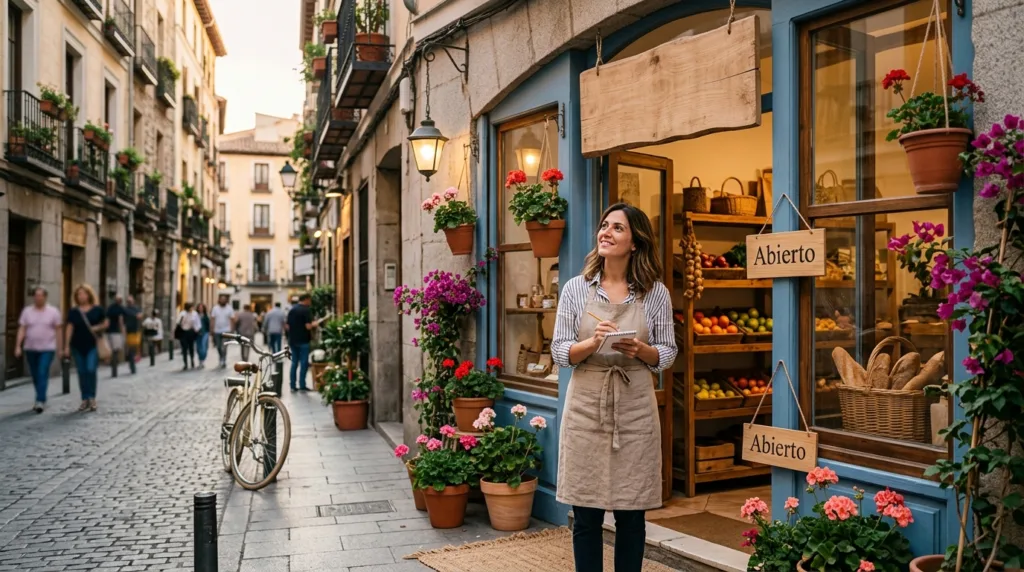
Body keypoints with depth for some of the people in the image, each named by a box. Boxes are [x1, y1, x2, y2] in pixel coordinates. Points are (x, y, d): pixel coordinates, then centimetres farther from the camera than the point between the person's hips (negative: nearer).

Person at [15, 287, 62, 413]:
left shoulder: (53, 312, 0)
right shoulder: (27, 311, 5)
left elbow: (58, 330, 1)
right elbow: (22, 329, 1)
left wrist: (59, 348, -2)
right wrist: (18, 346, -8)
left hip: (47, 349, -3)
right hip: (30, 349, 3)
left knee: (43, 374, -13)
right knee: (35, 376, 10)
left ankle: (40, 401, -15)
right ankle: (41, 399, 23)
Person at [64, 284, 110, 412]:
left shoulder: (97, 310, 3)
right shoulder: (73, 312, 7)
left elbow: (106, 323, 10)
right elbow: (69, 328, 4)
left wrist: (99, 327, -11)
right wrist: (67, 346, 0)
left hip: (93, 345, -2)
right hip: (78, 346, 3)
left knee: (91, 370, -14)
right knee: (82, 373, 6)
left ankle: (92, 398, -1)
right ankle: (85, 399, 14)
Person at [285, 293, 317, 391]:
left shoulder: (291, 310, 9)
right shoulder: (306, 310, -12)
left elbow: (287, 326, 11)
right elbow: (308, 326, -19)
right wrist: (314, 324, 0)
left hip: (293, 340, 7)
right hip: (303, 340, -7)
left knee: (294, 362, 12)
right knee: (304, 363, 0)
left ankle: (292, 385, 12)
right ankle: (302, 385, 0)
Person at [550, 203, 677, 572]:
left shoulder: (655, 293, 1)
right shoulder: (576, 288, 1)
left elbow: (667, 354, 5)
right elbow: (559, 352, 0)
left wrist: (639, 350, -16)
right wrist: (593, 343, -19)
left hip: (635, 411, 0)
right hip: (586, 407, 0)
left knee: (631, 515, 8)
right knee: (586, 515, 6)